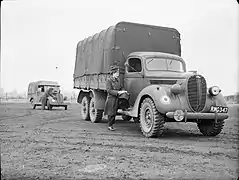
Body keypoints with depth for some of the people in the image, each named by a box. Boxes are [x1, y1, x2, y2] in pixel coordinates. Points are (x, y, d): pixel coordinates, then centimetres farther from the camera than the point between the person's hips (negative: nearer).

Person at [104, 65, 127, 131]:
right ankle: (110, 126, 8)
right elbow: (109, 90, -17)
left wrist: (123, 91, -3)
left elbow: (120, 88, 19)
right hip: (111, 99, -7)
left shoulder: (118, 80, 11)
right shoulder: (109, 81, -10)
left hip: (116, 99, 7)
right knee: (111, 113, -2)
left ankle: (112, 125, 19)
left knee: (114, 112, 10)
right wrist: (118, 92, -24)